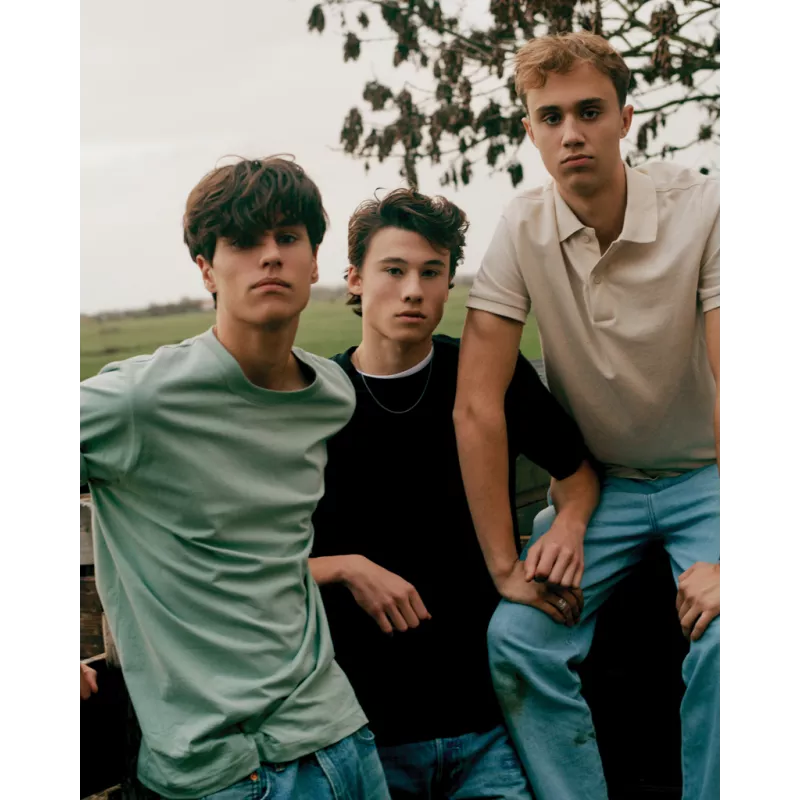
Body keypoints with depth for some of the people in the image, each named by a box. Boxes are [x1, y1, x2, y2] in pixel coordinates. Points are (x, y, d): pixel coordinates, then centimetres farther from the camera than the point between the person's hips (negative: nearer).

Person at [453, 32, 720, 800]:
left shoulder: (701, 209, -19)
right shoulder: (522, 229, -13)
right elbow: (477, 405, -13)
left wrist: (729, 561, -30)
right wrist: (505, 565, -14)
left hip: (703, 475, -2)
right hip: (598, 480, 2)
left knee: (723, 643, -25)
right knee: (517, 638, -16)